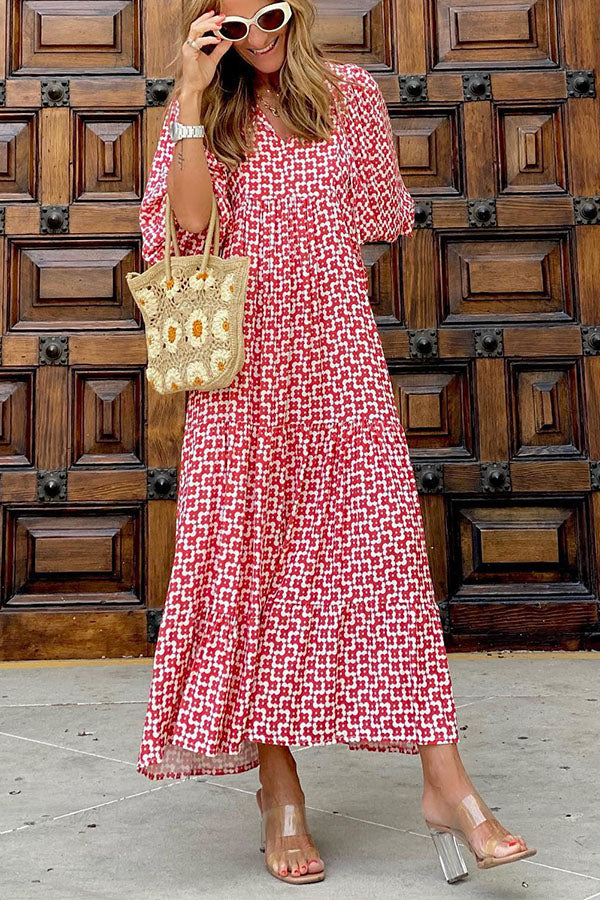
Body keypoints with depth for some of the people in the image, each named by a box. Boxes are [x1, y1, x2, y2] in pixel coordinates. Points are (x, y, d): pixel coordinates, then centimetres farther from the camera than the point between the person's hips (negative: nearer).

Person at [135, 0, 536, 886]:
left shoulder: (349, 91, 10)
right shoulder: (203, 111, 10)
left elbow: (379, 217, 15)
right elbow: (188, 227, -7)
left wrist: (281, 243, 11)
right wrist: (194, 96, -10)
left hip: (339, 358, 0)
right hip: (244, 372, 1)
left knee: (386, 549, -7)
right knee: (252, 563, 0)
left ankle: (445, 781, -3)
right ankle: (280, 790, 10)